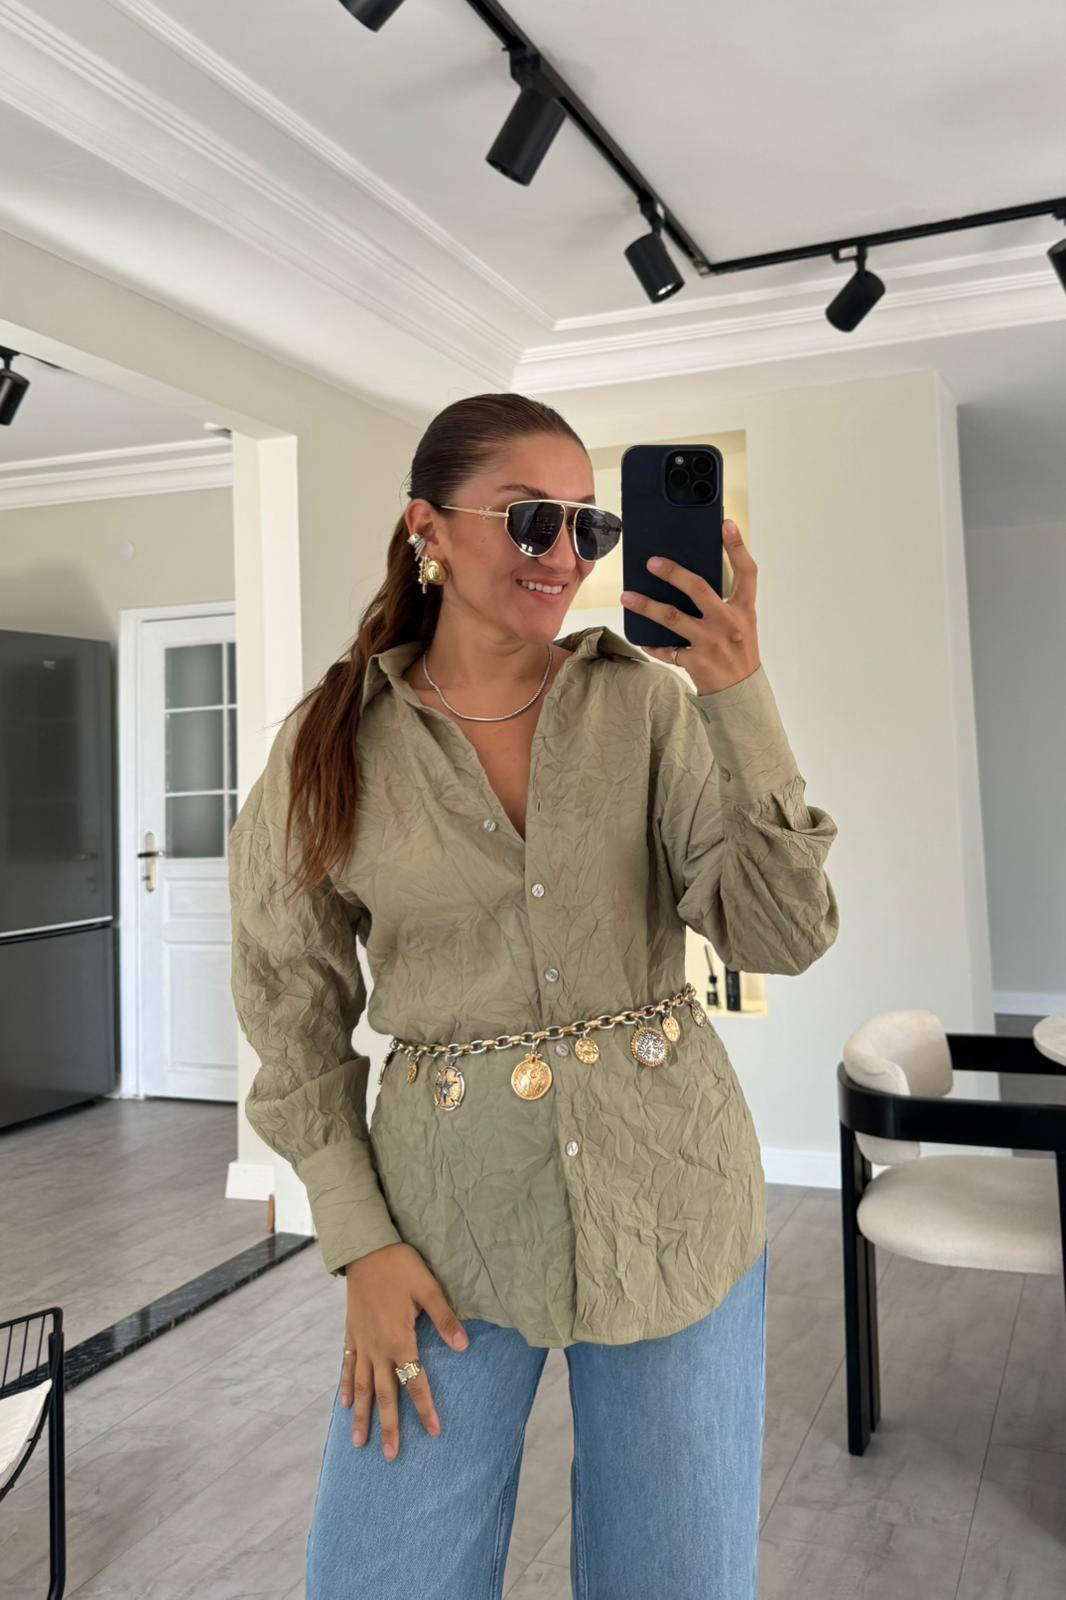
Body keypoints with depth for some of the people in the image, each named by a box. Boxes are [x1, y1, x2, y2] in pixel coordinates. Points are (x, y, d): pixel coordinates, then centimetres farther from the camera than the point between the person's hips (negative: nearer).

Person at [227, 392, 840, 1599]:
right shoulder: (331, 744, -5)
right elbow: (294, 1013, 2)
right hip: (447, 1211, 0)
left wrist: (742, 698, -22)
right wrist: (358, 1239, -3)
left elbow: (783, 938, -12)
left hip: (668, 1195, 1)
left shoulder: (651, 704, -5)